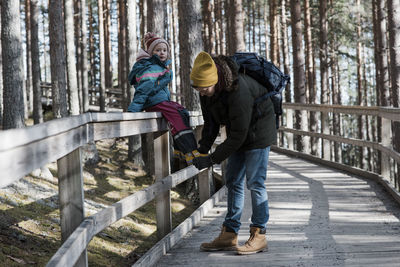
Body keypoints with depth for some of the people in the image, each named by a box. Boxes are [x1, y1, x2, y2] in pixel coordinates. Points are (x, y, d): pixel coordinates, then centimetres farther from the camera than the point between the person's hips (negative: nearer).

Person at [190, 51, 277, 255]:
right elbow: (211, 123, 4)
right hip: (239, 133, 8)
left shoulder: (238, 91, -35)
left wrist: (212, 159, -28)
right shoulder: (207, 90, -10)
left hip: (257, 133, -8)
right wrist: (202, 149, -10)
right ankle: (229, 236, 11)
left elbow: (238, 134, -31)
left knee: (255, 183, -10)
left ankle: (259, 236, -3)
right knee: (233, 181, 7)